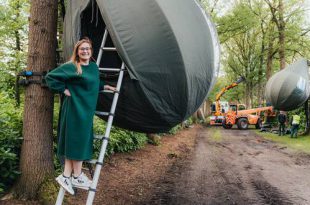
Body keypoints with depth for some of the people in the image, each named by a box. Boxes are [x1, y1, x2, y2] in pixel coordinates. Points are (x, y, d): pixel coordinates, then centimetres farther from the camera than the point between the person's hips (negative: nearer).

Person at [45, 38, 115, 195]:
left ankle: (66, 176, 16)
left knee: (81, 140, 8)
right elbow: (50, 77, -10)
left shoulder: (94, 67, 12)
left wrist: (104, 86, 18)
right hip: (74, 108, -8)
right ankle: (76, 176, 13)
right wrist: (63, 89, -12)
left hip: (87, 109, 8)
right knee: (76, 139, -1)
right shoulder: (71, 67, -10)